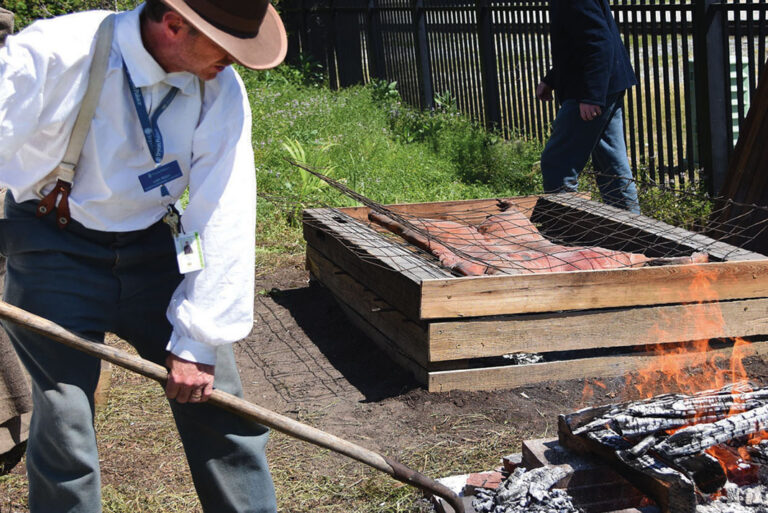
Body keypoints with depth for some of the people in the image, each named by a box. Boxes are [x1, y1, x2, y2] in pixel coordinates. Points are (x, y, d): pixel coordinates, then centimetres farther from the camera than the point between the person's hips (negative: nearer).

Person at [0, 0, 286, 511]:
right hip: (58, 253, -3)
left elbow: (224, 217, -10)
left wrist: (198, 340, -9)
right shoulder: (52, 55, -23)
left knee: (219, 405, 5)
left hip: (152, 248, 4)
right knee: (65, 430, -6)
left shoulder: (221, 90, -12)